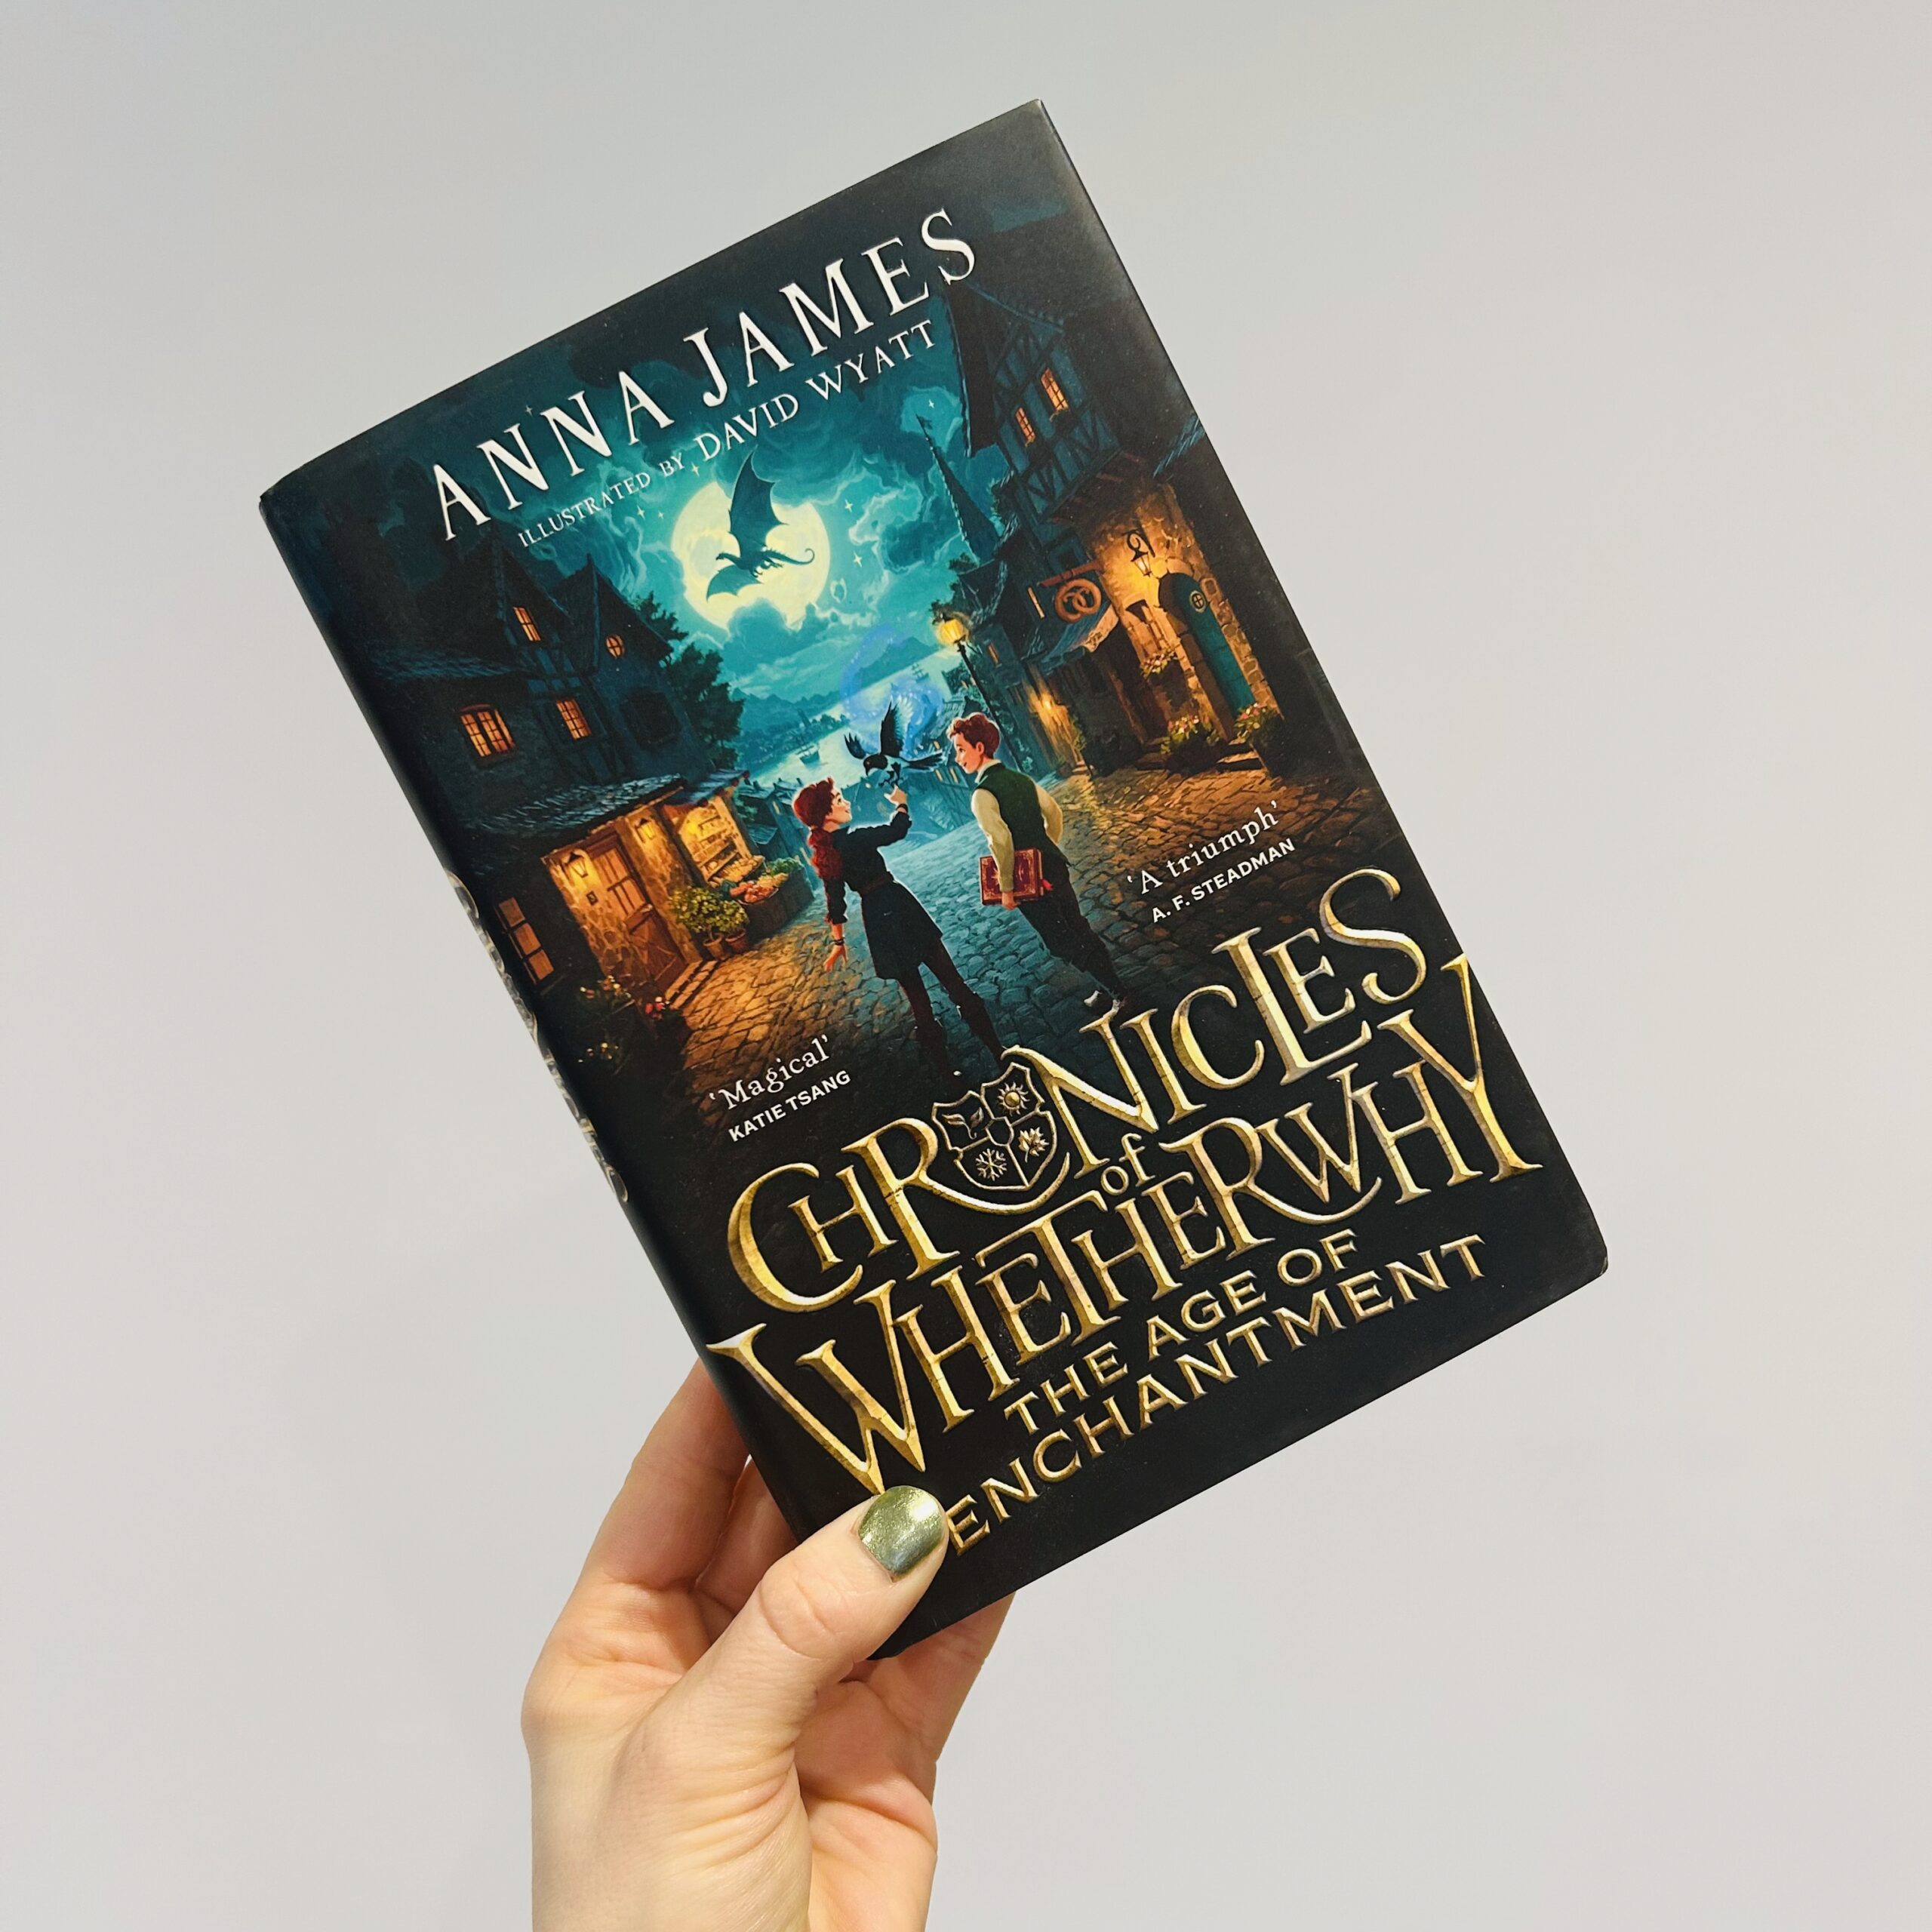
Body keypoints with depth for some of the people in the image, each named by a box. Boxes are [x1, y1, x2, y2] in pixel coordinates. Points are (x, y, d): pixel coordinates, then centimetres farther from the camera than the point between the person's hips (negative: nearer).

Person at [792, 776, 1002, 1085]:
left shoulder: (823, 852, 4)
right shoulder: (854, 839, -19)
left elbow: (834, 900, 11)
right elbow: (898, 830, -8)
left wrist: (839, 940, 22)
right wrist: (901, 802, 12)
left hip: (875, 917, 7)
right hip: (898, 907, -7)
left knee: (918, 1000, 13)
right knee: (954, 984, 2)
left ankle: (947, 1073, 18)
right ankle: (1000, 1054, 8)